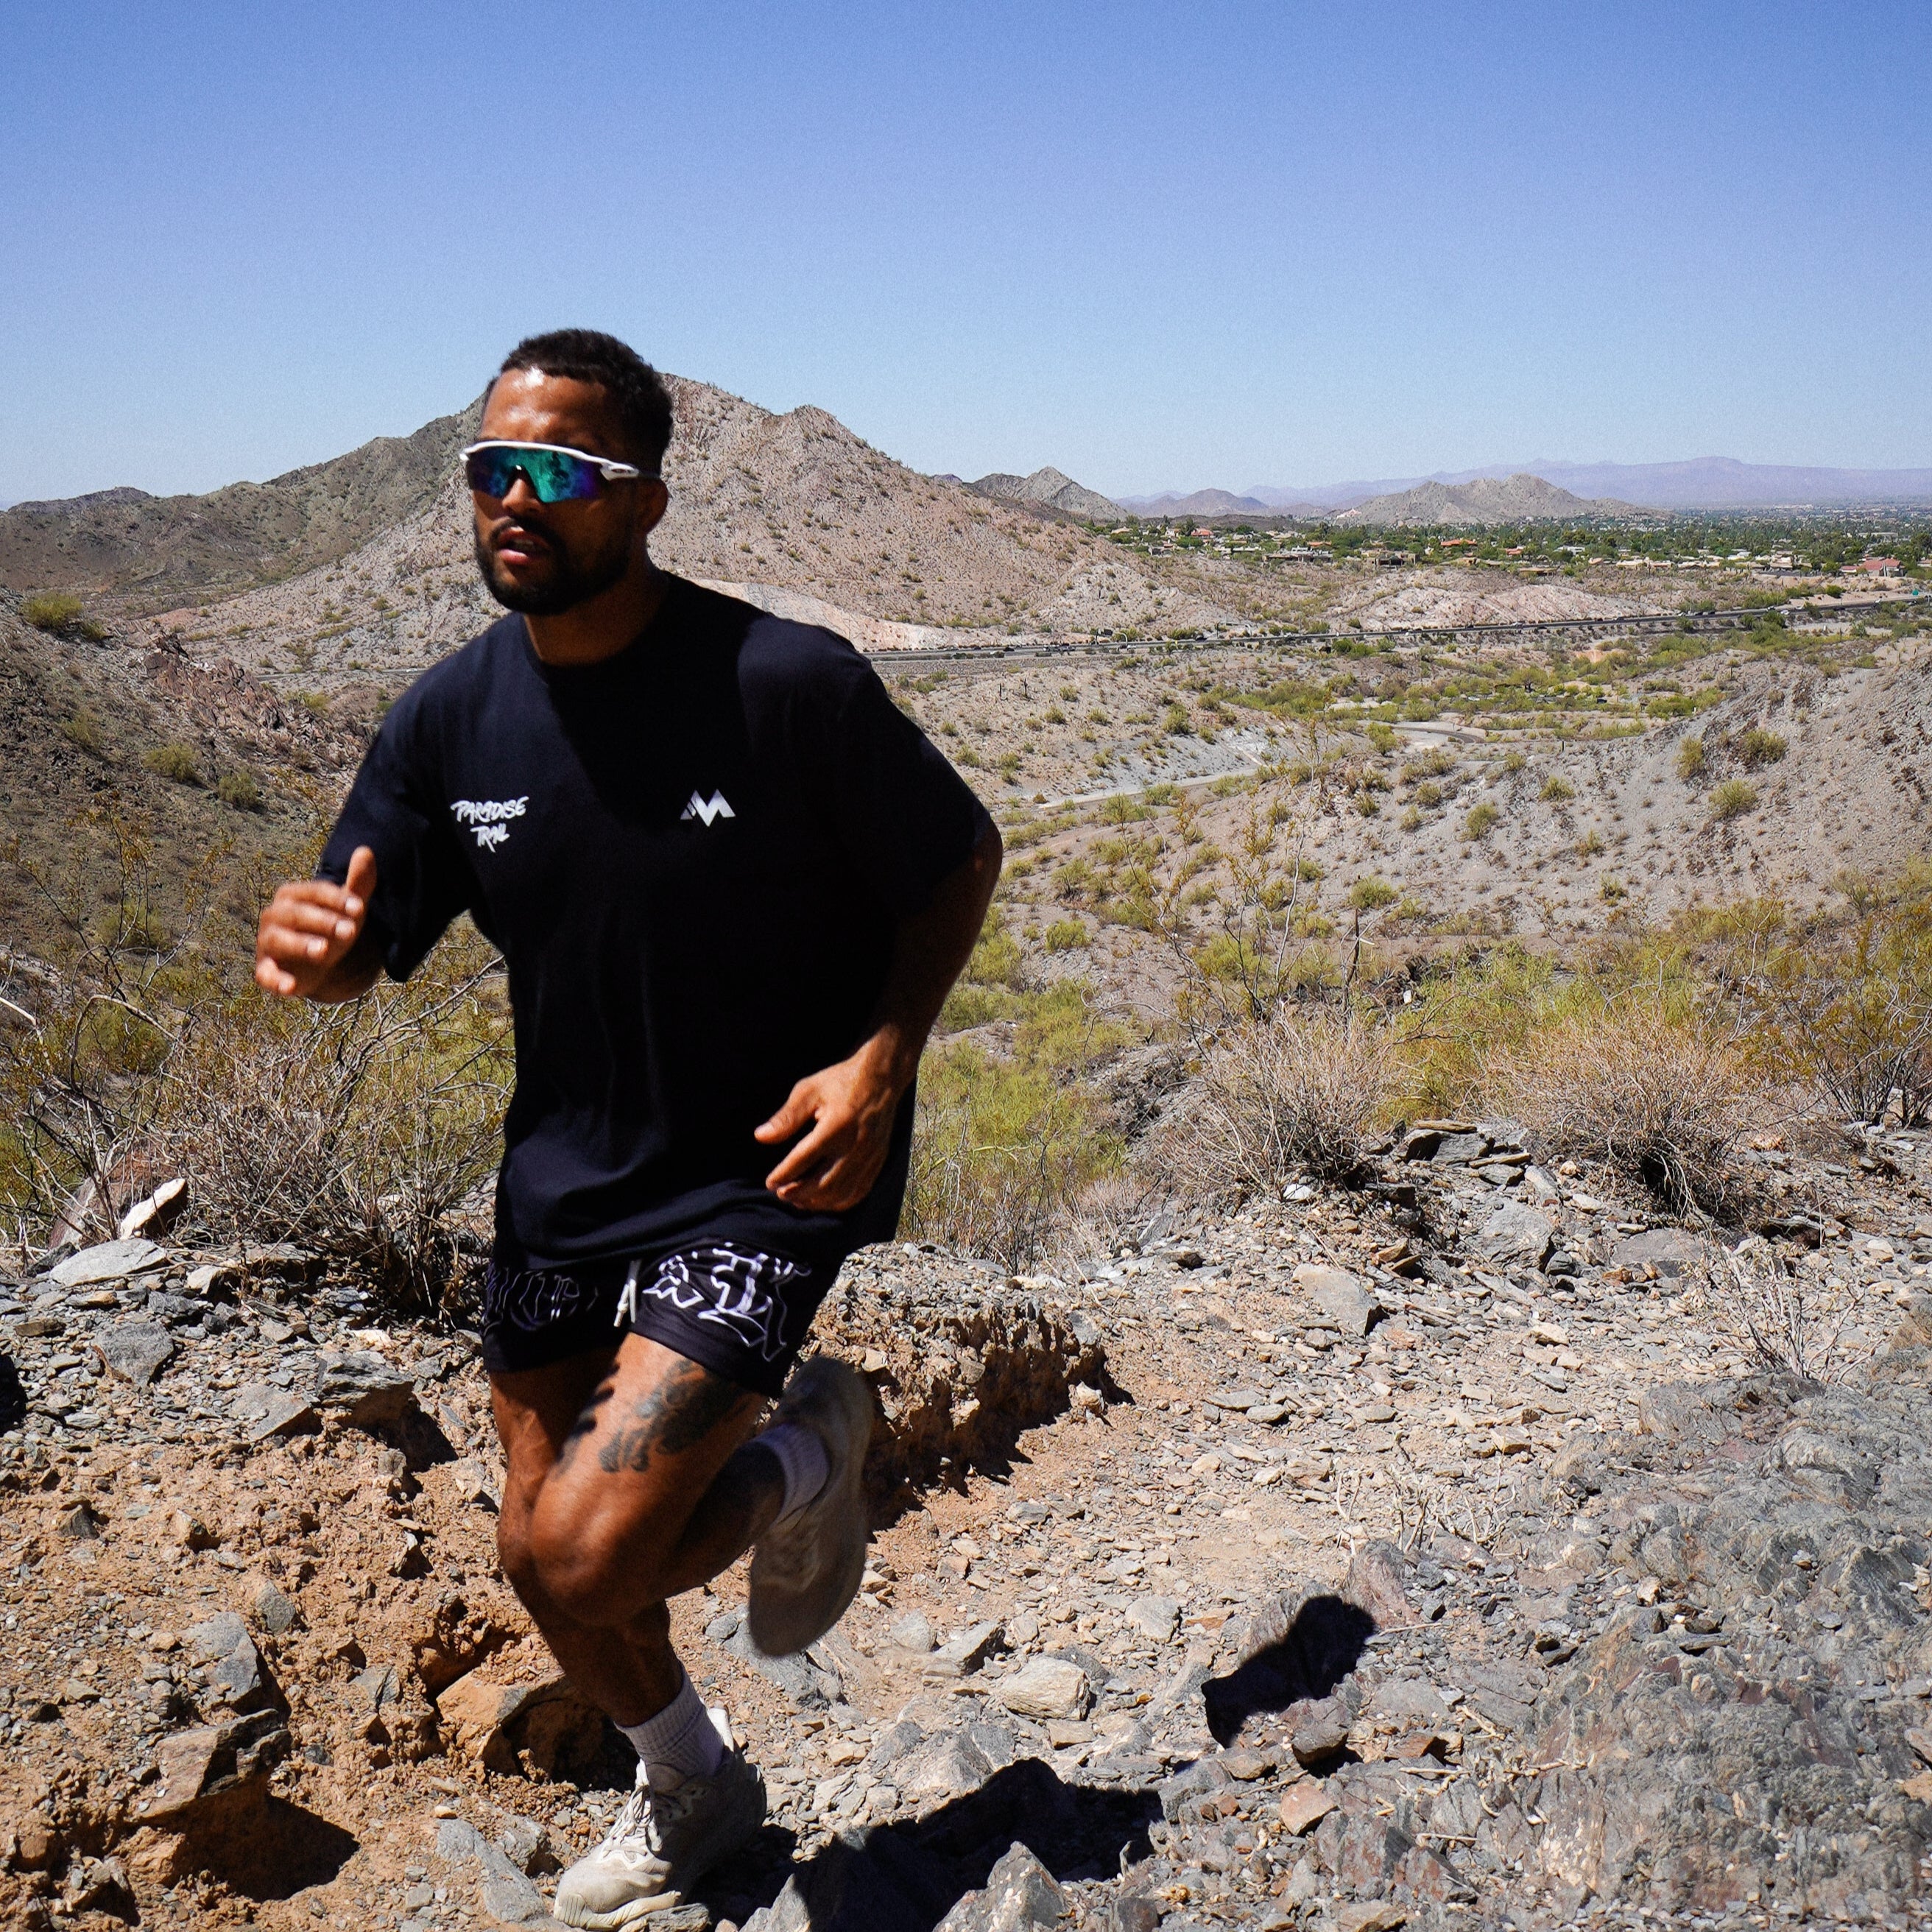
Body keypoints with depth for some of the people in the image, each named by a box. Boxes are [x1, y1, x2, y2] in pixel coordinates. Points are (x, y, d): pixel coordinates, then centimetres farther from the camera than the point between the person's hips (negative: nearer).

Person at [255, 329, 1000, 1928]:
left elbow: (960, 862, -7)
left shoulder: (787, 684, -19)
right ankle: (692, 1796, 48)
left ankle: (802, 1460, 16)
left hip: (764, 1181, -5)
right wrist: (311, 947, -21)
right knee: (547, 1562, 16)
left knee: (581, 1552, -19)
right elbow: (368, 949, 4)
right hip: (563, 1178, 6)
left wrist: (883, 1056, -21)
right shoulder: (452, 715, -5)